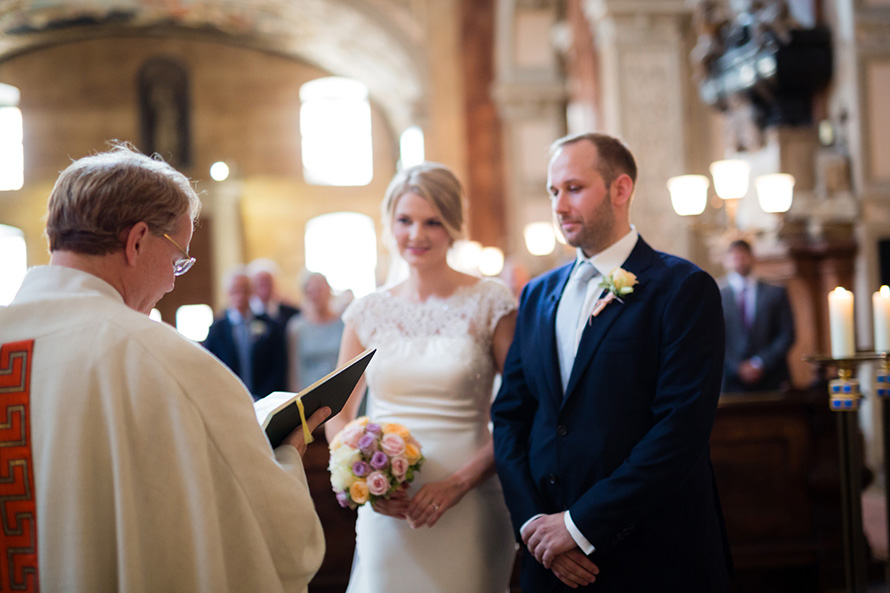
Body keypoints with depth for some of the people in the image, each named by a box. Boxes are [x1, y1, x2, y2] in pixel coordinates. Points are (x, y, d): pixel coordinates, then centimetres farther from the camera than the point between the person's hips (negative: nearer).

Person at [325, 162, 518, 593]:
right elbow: (338, 416, 12)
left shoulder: (490, 303, -2)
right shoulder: (368, 312, 7)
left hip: (468, 509, -2)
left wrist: (457, 483, -15)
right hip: (386, 513, 2)